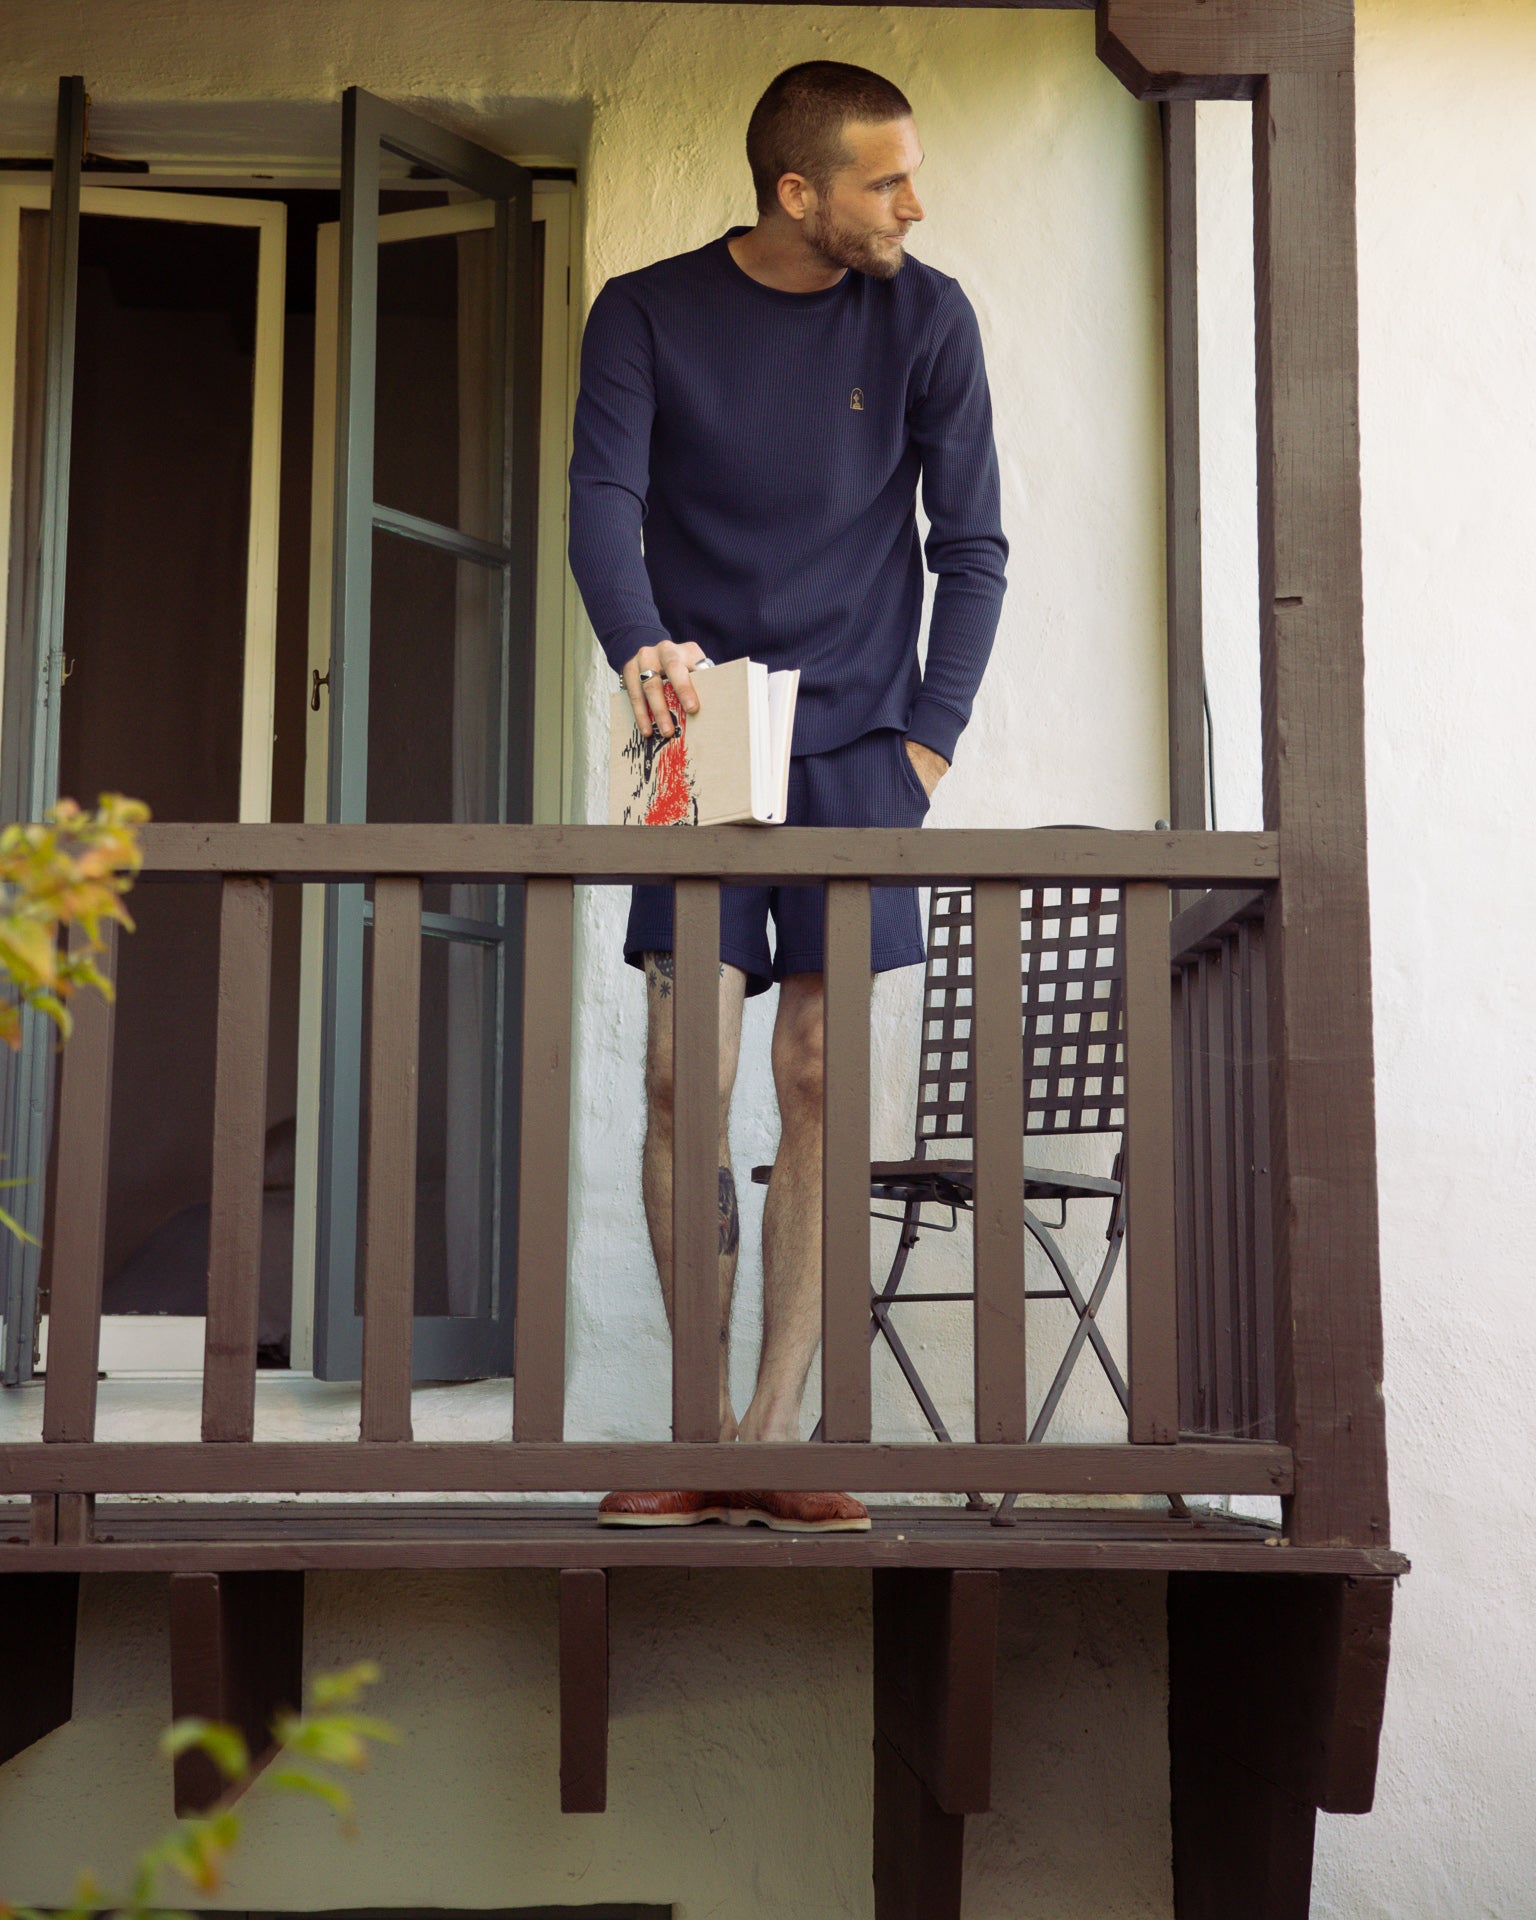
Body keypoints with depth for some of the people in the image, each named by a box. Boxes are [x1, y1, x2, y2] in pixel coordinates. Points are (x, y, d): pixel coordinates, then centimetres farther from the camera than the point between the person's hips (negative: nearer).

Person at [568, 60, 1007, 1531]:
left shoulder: (923, 318, 6)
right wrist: (640, 646, -29)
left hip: (855, 749, 0)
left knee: (821, 1081, -3)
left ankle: (777, 1437, 4)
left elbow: (971, 547, 5)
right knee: (684, 1074, -7)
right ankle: (707, 1434, 4)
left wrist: (926, 744, -4)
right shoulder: (646, 316, 4)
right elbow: (602, 507, -8)